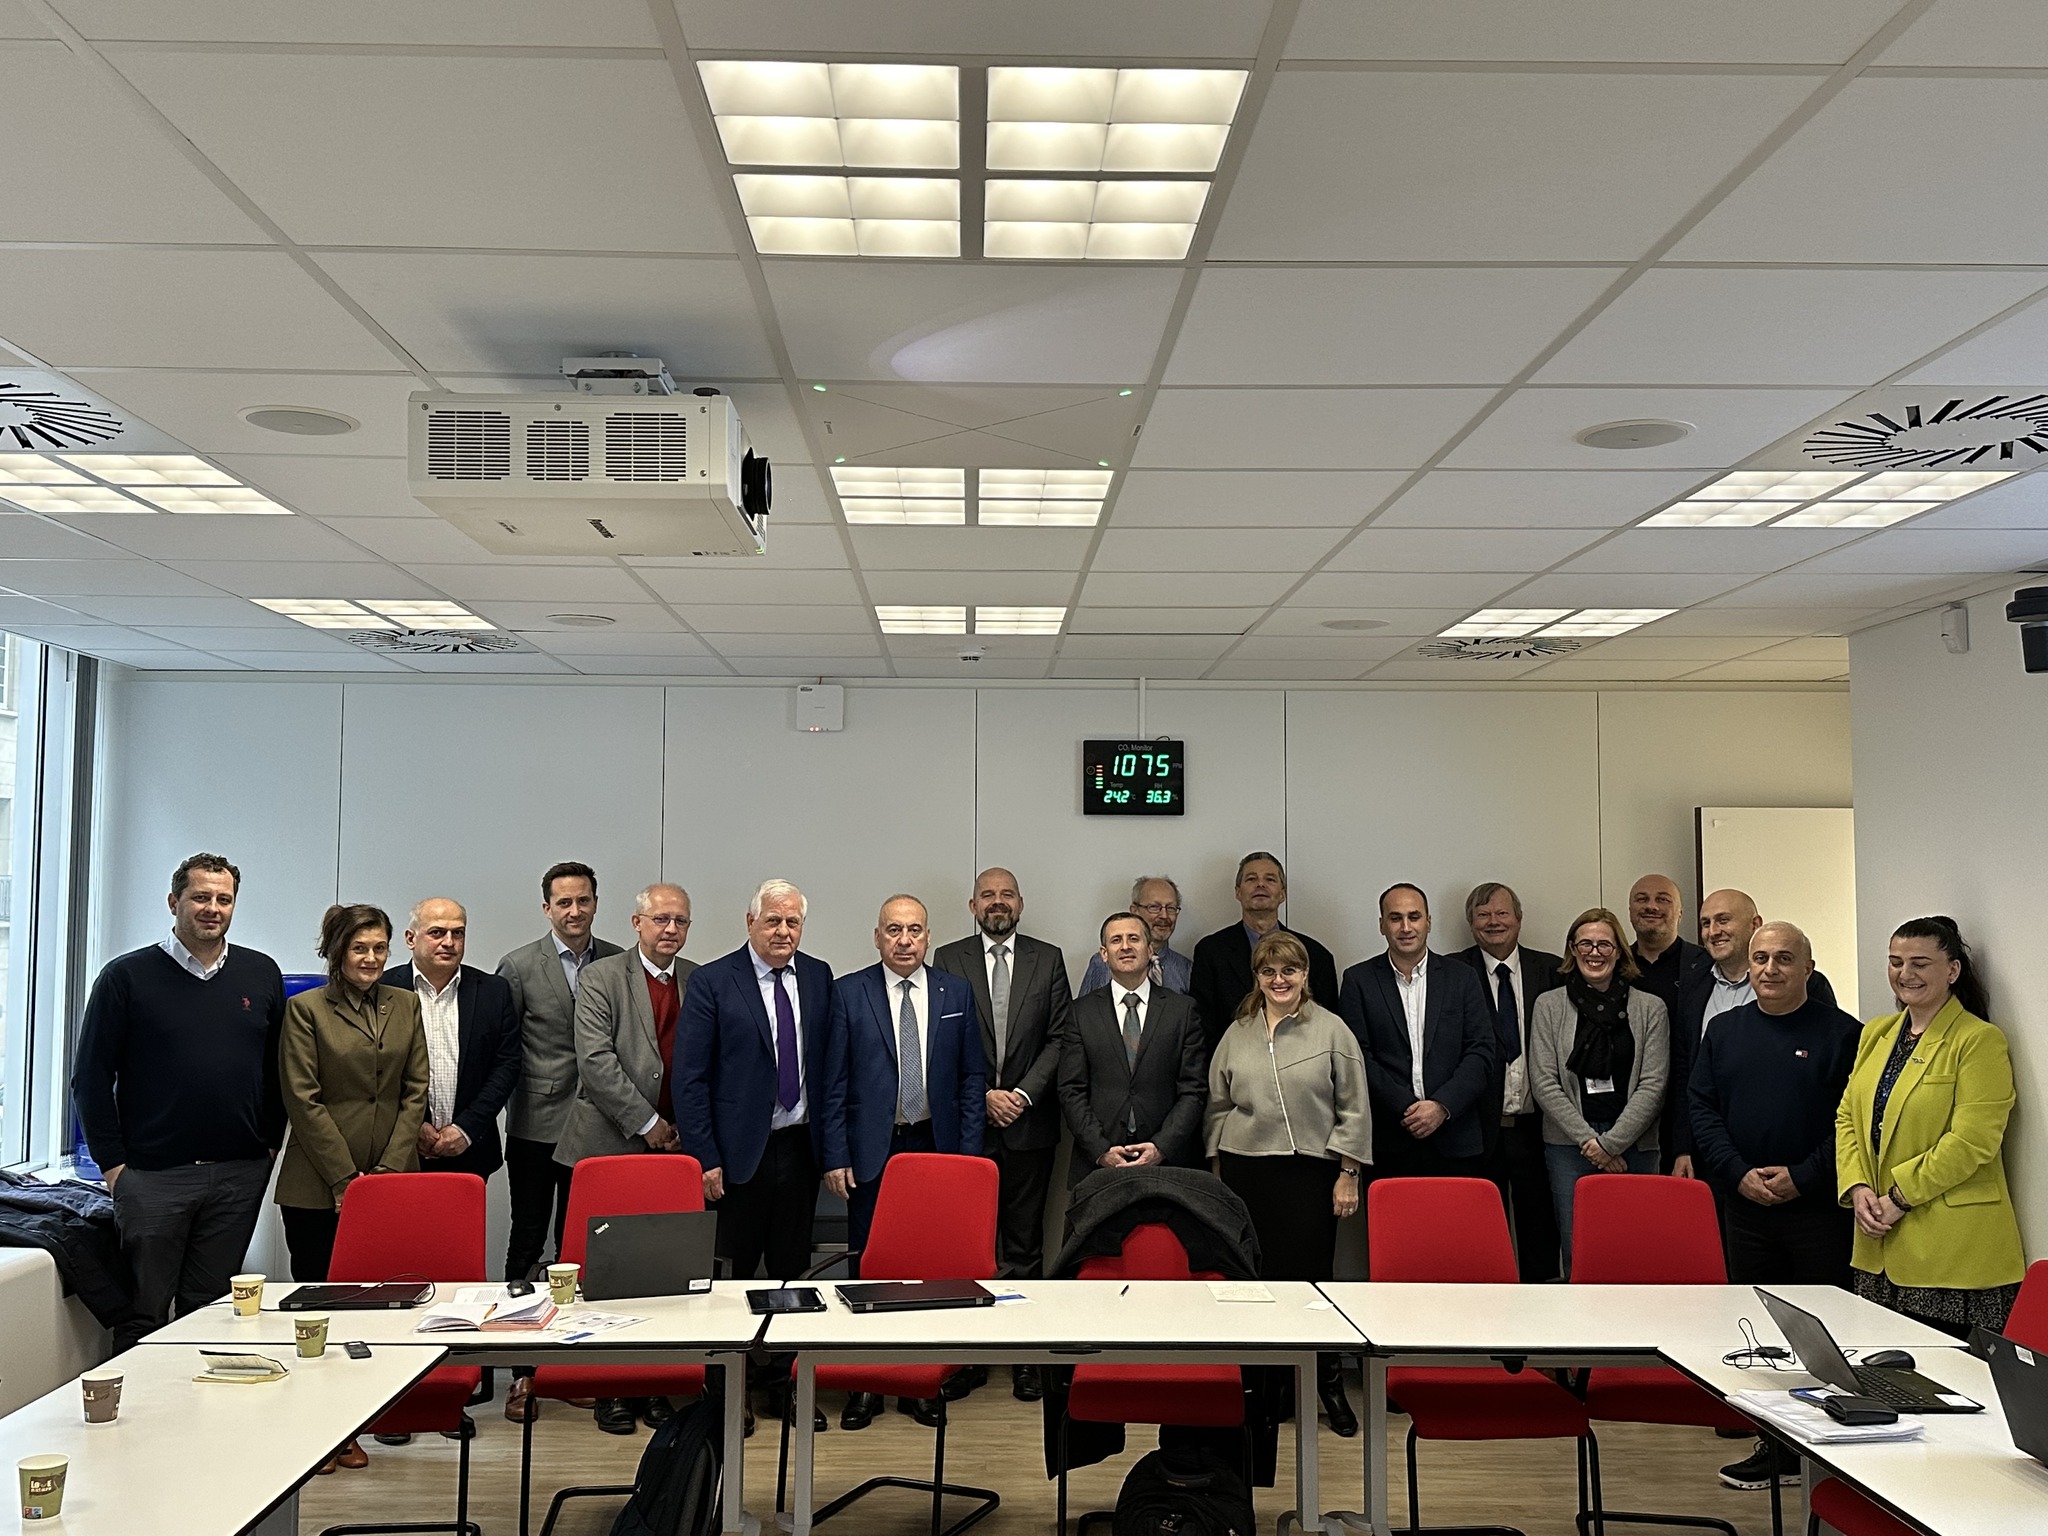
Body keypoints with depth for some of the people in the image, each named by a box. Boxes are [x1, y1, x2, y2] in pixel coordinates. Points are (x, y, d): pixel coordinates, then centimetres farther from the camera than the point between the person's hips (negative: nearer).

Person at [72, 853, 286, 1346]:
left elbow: (277, 1070, 13)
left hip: (239, 1175, 2)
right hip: (152, 1176, -2)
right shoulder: (127, 976, -1)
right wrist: (112, 1162, -5)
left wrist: (270, 1143, 7)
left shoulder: (261, 975, 8)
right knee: (143, 1315, 3)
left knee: (210, 1310, 10)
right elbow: (91, 1078, 0)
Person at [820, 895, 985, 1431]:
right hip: (872, 1150, -1)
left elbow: (972, 1078, 8)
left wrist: (968, 1152, 1)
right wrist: (835, 1156, -5)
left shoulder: (956, 993, 6)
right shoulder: (848, 992, 0)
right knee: (868, 1266, 3)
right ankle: (864, 1384, 14)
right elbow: (832, 1082, 0)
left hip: (936, 1147, 2)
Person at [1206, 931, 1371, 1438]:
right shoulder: (1236, 1034, 11)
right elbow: (1218, 1106, 16)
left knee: (1311, 1274, -3)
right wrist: (1216, 1170, 13)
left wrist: (1348, 1174, -2)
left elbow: (1354, 1110, 2)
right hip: (1245, 1172, 3)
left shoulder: (1332, 1031, 1)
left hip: (1310, 1172, -3)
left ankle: (1330, 1386, 14)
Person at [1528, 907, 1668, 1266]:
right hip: (1569, 1145, 0)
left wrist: (1610, 1142, -8)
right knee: (1577, 1252, 0)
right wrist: (1588, 1140, -7)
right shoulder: (1549, 1006, 5)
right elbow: (1543, 1083, 0)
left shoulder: (1650, 1009, 5)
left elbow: (1652, 1086, 0)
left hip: (1632, 1146, 0)